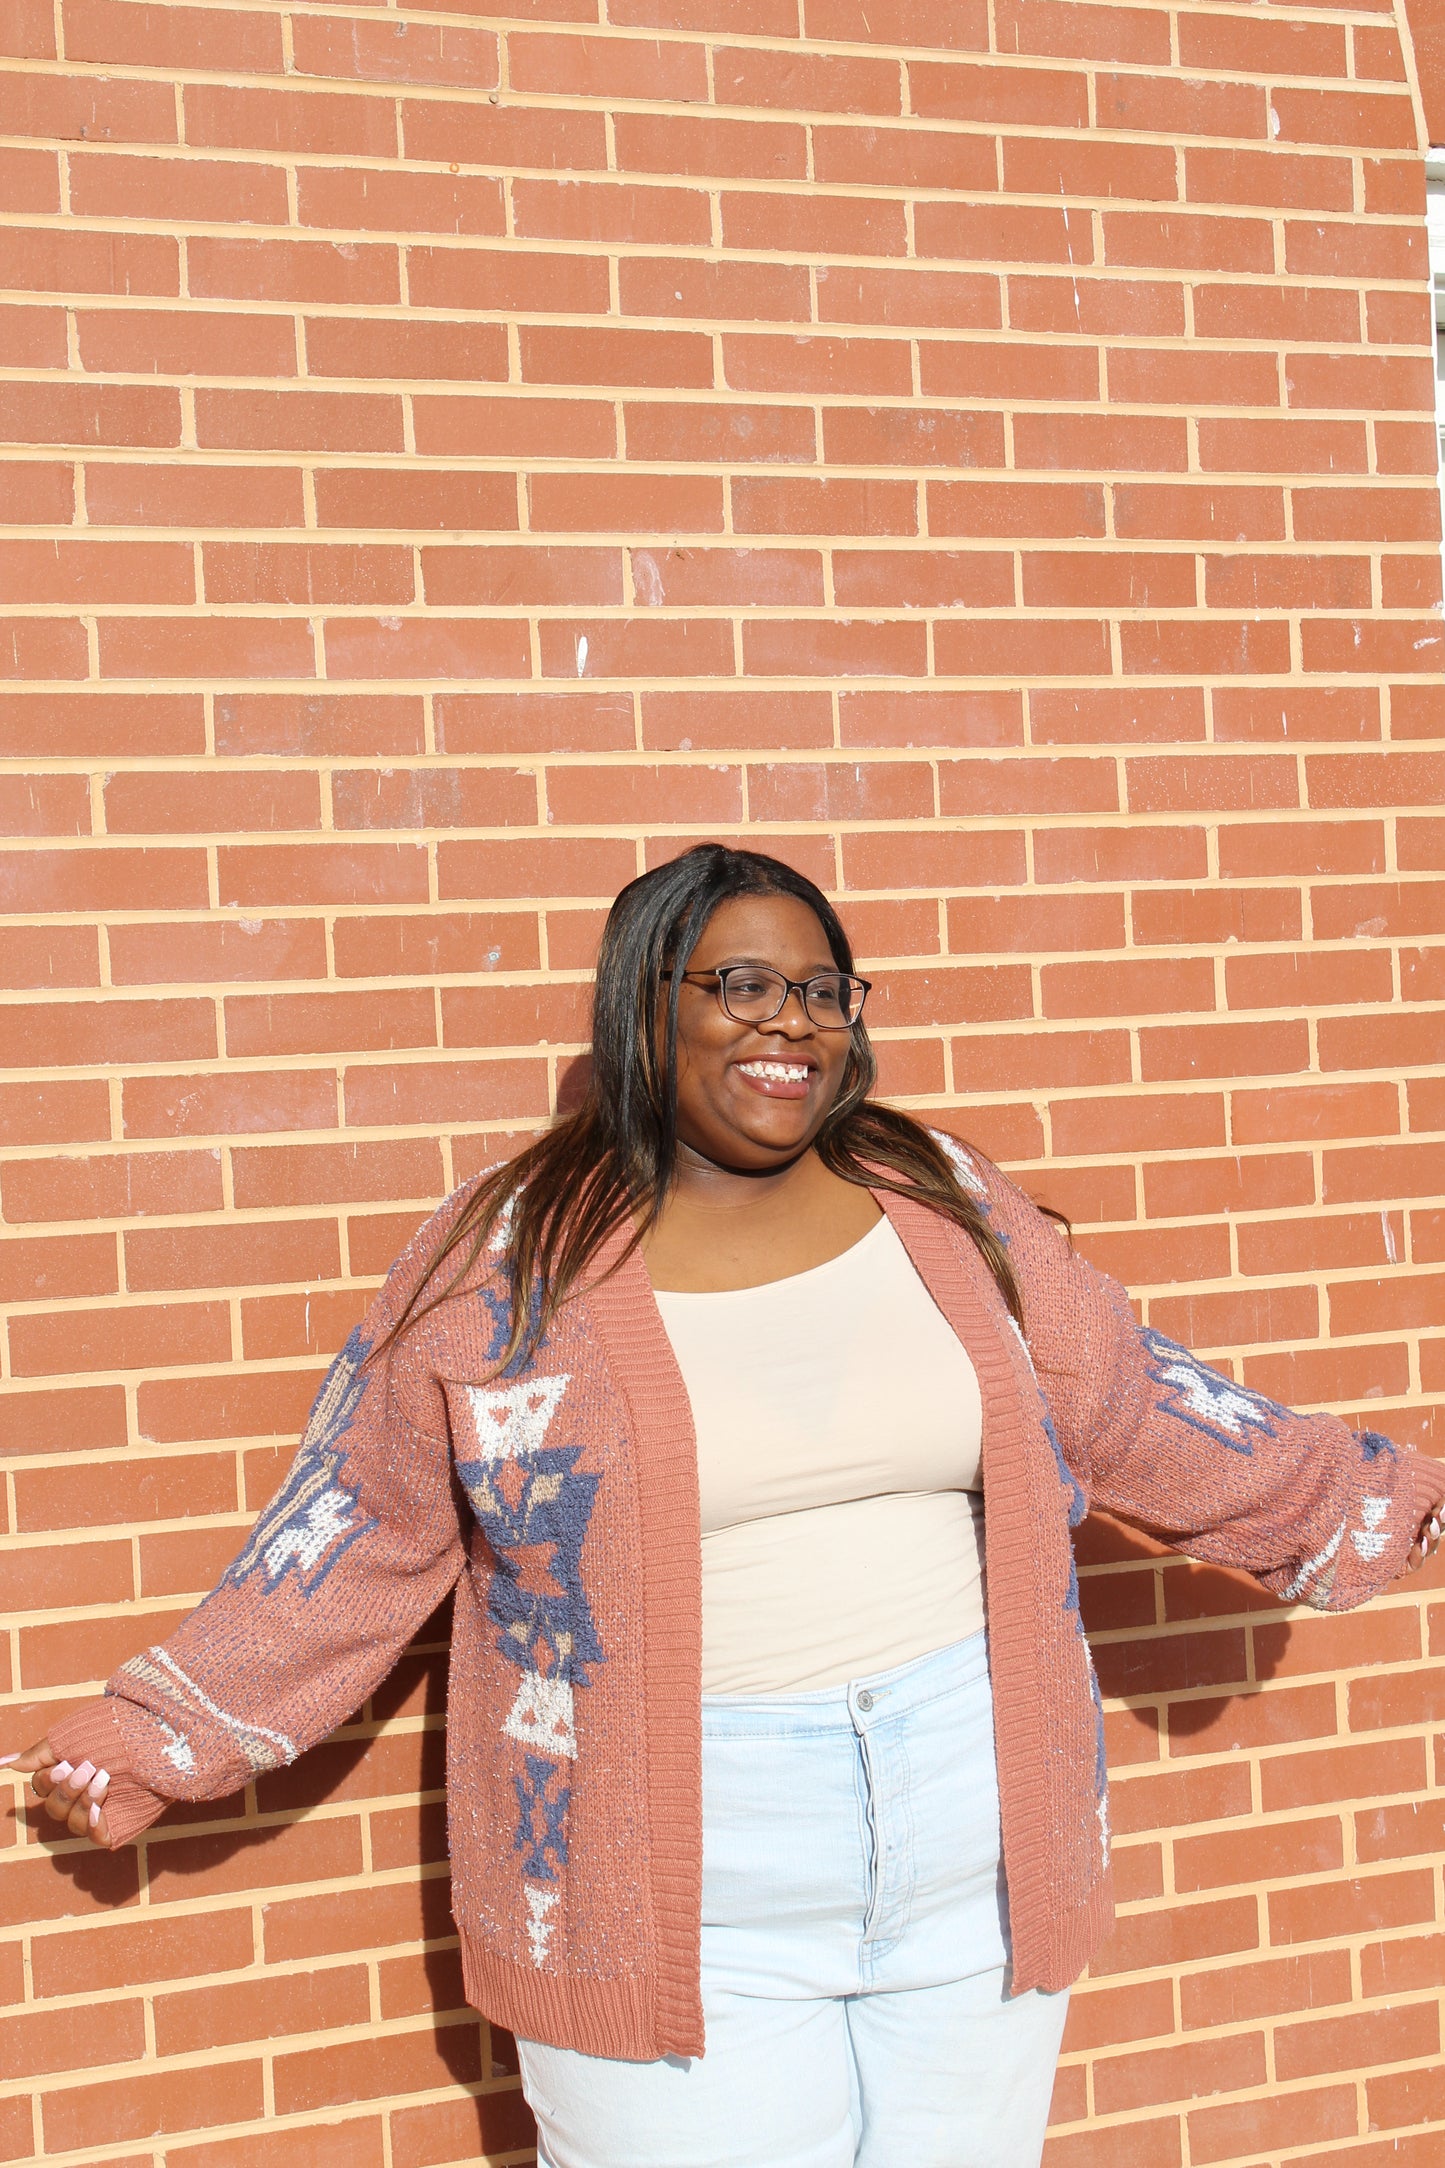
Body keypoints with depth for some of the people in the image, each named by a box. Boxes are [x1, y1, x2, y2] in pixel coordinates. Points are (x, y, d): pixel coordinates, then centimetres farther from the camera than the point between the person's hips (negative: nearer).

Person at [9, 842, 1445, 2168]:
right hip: (683, 1896, -3)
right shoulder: (509, 1260, -5)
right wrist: (163, 1736, -2)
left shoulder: (946, 1204, 2)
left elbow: (1134, 1409, 11)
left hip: (974, 1843, 3)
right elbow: (357, 1527, 1)